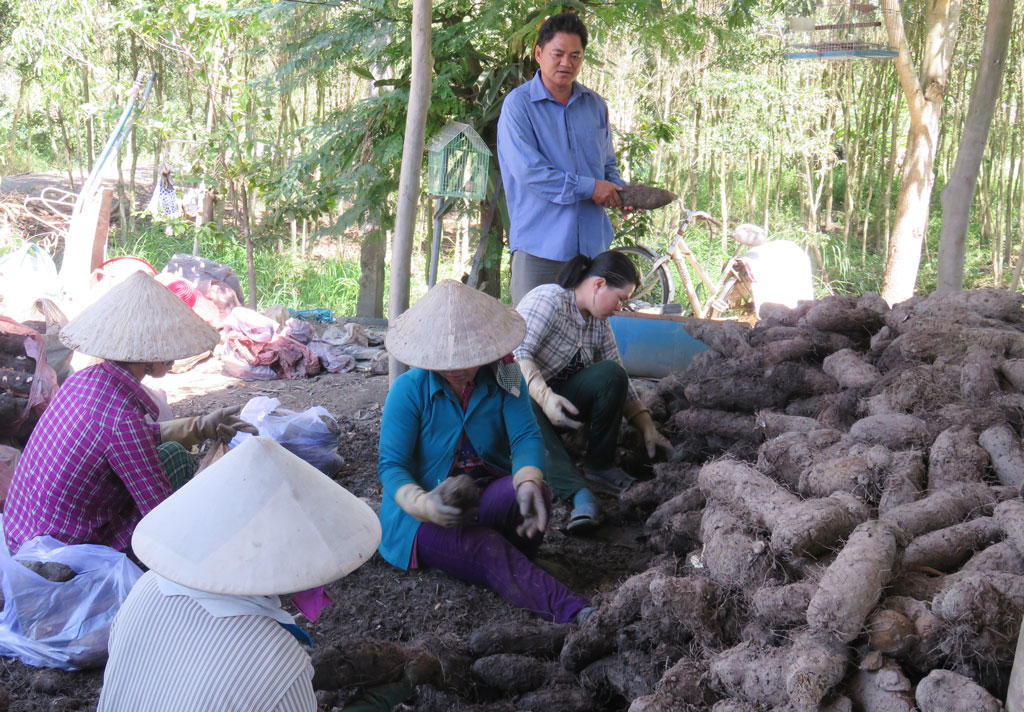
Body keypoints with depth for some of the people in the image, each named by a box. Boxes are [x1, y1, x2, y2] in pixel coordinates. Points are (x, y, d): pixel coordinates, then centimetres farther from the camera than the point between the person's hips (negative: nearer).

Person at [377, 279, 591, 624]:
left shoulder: (504, 377, -1)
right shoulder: (409, 389, -9)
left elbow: (525, 436, -14)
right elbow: (391, 464, -13)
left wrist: (528, 482, -38)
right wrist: (422, 503, -36)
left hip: (488, 499, 3)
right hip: (423, 513, -3)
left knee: (536, 492, -32)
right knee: (488, 548, -35)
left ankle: (517, 568, -12)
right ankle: (571, 613, -50)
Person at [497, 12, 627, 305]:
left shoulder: (595, 105, 15)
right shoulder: (519, 104, -3)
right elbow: (527, 171, -14)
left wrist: (619, 190, 0)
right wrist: (589, 188, -14)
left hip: (591, 244, 5)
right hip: (539, 245, -5)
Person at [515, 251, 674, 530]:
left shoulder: (599, 323, 10)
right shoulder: (549, 299, -16)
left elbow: (620, 381, 12)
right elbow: (517, 354, -26)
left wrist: (648, 429, 4)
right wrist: (545, 396, -39)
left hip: (560, 401, 7)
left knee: (610, 373, -20)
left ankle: (599, 464, -10)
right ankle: (580, 494, -57)